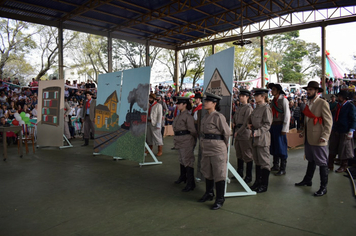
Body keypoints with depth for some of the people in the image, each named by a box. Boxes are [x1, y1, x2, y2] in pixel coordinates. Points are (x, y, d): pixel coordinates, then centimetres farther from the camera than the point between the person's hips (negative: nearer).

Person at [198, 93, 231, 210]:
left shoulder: (218, 117, -15)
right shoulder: (205, 117, 9)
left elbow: (227, 132, -11)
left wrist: (224, 145, 3)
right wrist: (203, 145, 16)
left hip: (217, 150, -8)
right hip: (206, 149, 8)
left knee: (219, 174, 2)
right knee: (207, 173, 19)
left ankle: (220, 199, 14)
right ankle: (209, 194, 37)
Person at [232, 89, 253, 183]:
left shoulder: (248, 108, -11)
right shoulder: (239, 108, 14)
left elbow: (246, 123, -15)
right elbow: (234, 117, 27)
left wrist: (238, 132, -13)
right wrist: (233, 122, 7)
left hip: (245, 134, -8)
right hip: (238, 134, 8)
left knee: (247, 156, 0)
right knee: (239, 154, 16)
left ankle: (249, 176, 9)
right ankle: (240, 173, 29)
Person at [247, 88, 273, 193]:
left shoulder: (266, 108, -12)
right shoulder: (257, 108, 12)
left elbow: (267, 125, -16)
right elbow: (250, 117, 27)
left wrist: (257, 132, -21)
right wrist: (249, 123, 7)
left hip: (263, 138, -9)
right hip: (255, 138, 9)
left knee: (264, 162, 1)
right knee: (257, 161, 16)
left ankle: (264, 185, 11)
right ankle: (258, 181, 28)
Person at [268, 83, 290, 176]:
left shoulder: (283, 100, -7)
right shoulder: (273, 100, 14)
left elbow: (287, 114, -12)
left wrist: (284, 129, -16)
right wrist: (270, 126, 10)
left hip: (280, 125, -7)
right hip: (273, 125, 7)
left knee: (281, 147, -3)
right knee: (274, 146, 12)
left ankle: (283, 168, 6)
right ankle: (275, 166, 24)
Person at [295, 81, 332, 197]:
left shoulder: (323, 103, -11)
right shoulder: (308, 103, 14)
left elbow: (328, 121, -14)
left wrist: (324, 136, -21)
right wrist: (303, 132, 16)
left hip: (318, 139, -8)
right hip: (308, 138, 8)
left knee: (322, 163, 2)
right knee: (310, 160, 21)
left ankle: (323, 187, 12)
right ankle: (307, 180, 34)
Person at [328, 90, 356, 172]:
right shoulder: (337, 106, 11)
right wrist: (332, 128, 17)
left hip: (345, 132, -6)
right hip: (335, 131, 6)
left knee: (344, 150, 5)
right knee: (332, 149, 8)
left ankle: (343, 167, 19)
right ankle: (330, 165, 17)